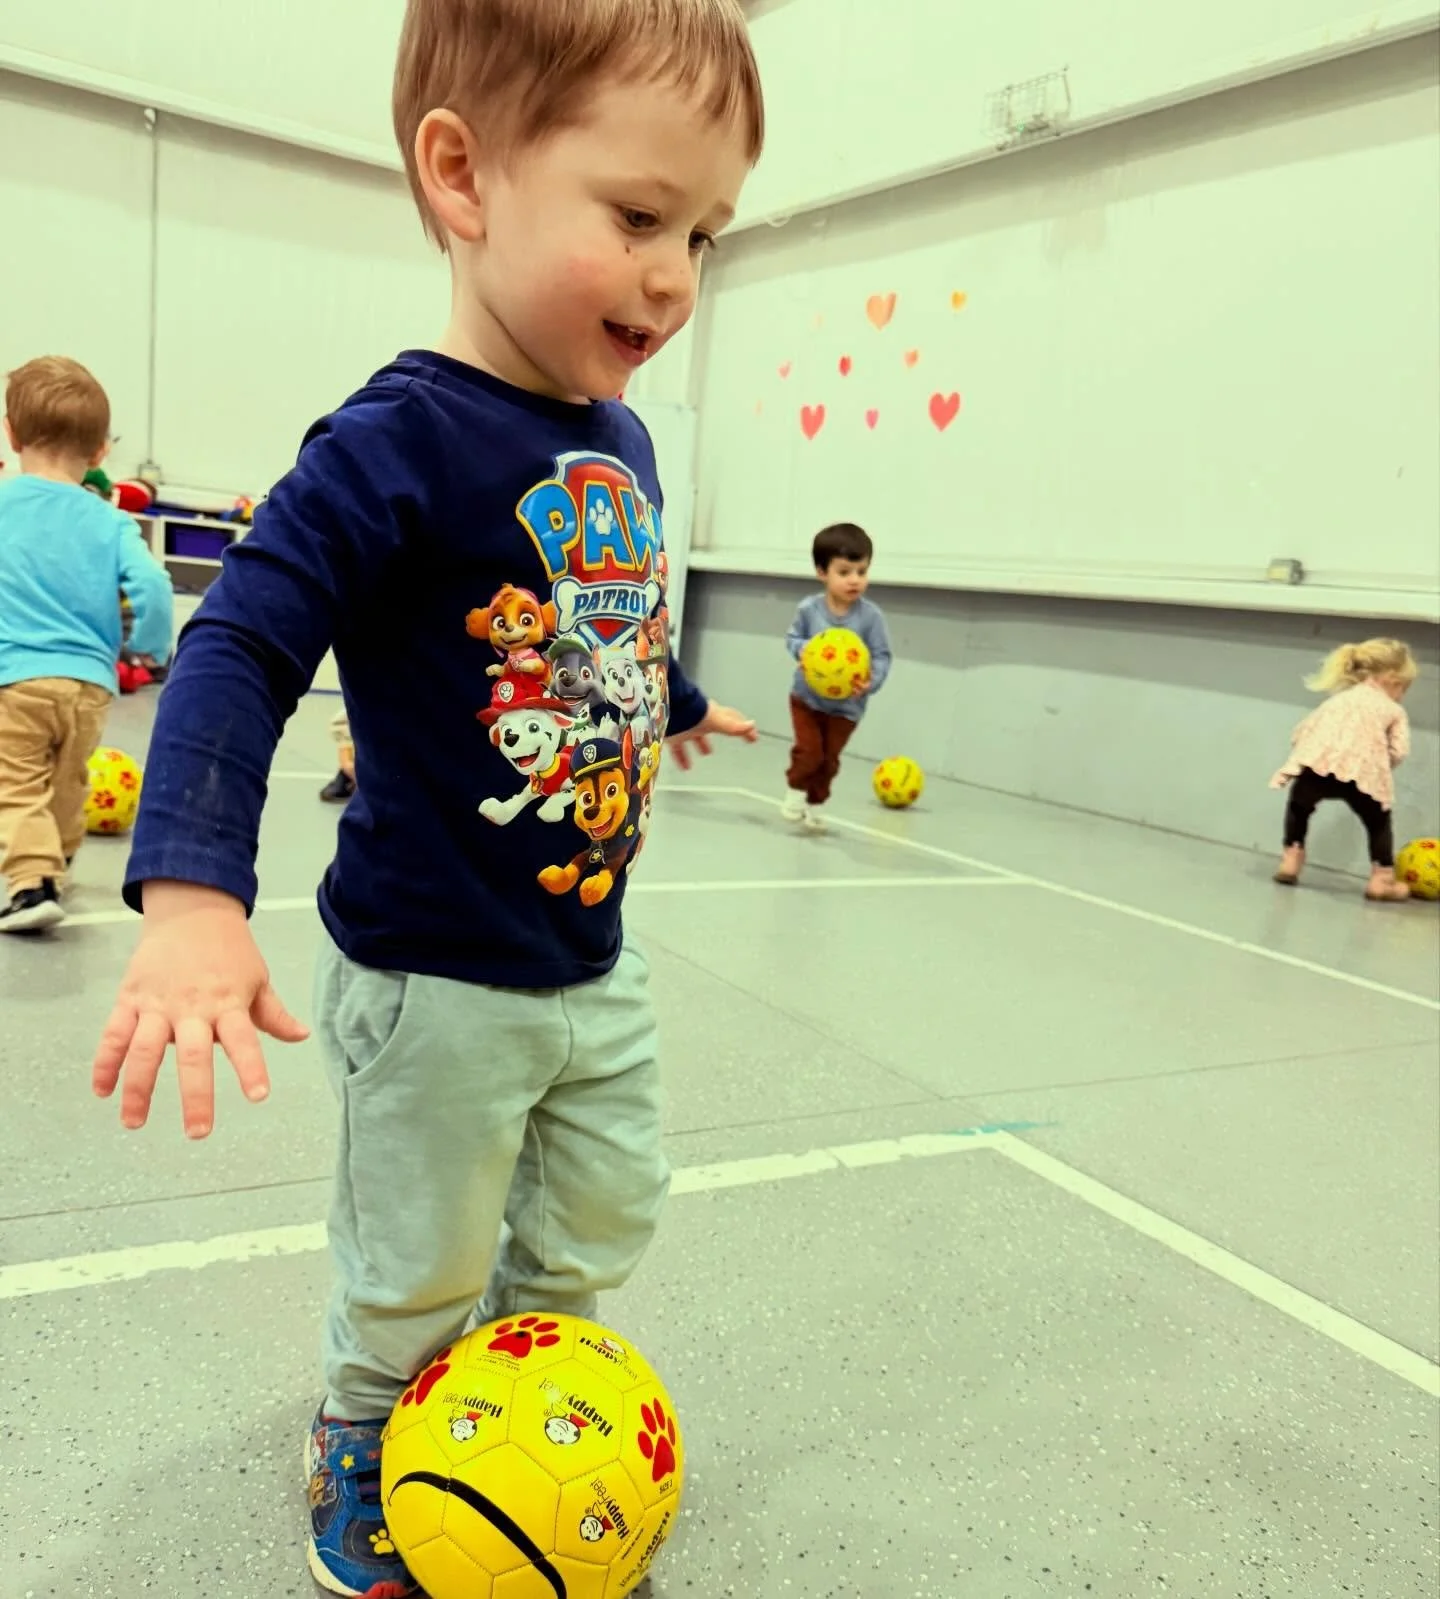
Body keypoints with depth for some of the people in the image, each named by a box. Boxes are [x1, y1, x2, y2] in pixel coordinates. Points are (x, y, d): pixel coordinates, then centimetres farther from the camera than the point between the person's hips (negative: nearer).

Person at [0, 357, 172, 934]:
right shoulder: (110, 522, 1)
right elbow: (153, 588, -8)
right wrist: (152, 647, 7)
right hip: (88, 683, 3)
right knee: (67, 784, 23)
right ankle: (53, 863, 40)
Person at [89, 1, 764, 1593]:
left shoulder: (621, 441, 2)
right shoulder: (398, 446, -22)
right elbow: (239, 644, -26)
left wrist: (682, 702, 37)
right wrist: (190, 897, -38)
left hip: (592, 968, 7)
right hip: (433, 982, -7)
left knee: (599, 1226, 21)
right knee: (415, 1272, 13)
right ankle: (357, 1453, 44)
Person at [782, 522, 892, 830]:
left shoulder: (871, 616, -16)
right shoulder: (809, 608, -13)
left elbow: (882, 656, -12)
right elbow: (792, 637, 1)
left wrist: (871, 682, -30)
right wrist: (804, 650, -21)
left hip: (846, 705, 1)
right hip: (807, 696, 0)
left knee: (829, 759, 10)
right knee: (809, 750, -9)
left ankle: (816, 803, 31)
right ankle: (795, 790, 18)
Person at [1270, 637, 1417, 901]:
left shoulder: (1339, 699, 37)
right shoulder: (1394, 710, 26)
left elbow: (1302, 730, 26)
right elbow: (1398, 751, 9)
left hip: (1315, 763, 2)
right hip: (1361, 770, -2)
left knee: (1299, 807, 30)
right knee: (1379, 821, 21)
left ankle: (1291, 862, 21)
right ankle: (1382, 878, 13)